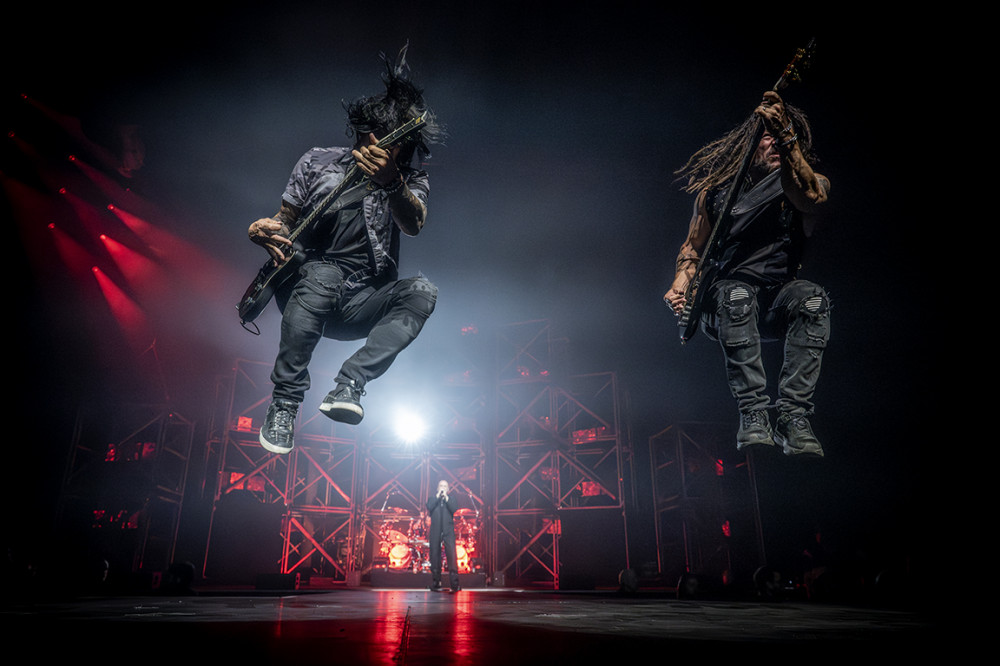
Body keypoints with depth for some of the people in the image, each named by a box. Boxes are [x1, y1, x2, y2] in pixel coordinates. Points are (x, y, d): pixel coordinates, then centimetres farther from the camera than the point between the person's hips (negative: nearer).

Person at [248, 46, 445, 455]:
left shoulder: (411, 183, 3)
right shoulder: (318, 163, 6)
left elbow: (413, 224, -20)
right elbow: (285, 220, 12)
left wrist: (391, 181, -42)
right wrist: (267, 231, -14)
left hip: (361, 305, 1)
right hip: (304, 289, 0)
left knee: (422, 291, -27)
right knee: (323, 273, -36)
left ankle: (349, 383, -35)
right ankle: (284, 404, -28)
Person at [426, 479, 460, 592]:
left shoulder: (451, 498, 14)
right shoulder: (433, 498, 14)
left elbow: (454, 509, -5)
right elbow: (429, 507, -7)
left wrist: (446, 497, -6)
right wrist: (438, 495, -5)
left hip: (448, 530, -1)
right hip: (435, 531, 1)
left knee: (452, 554, -10)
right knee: (435, 554, 3)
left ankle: (454, 583, -10)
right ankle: (436, 582, 12)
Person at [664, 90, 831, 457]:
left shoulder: (806, 183, 3)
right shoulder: (715, 189, 7)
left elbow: (812, 196, -25)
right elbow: (693, 247, 15)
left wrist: (786, 135, -33)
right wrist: (681, 284, -5)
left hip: (775, 303, 1)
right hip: (723, 302, 0)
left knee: (812, 298, -33)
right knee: (737, 295, -36)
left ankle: (793, 418, -33)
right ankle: (753, 416, -36)